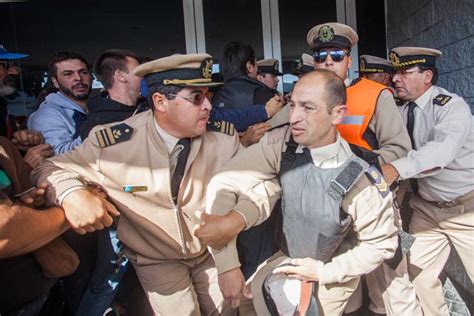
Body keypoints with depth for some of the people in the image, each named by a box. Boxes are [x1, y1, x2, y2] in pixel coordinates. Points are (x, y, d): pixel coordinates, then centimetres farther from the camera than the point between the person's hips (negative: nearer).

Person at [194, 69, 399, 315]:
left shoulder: (361, 181, -31)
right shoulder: (282, 143, -24)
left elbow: (382, 244, -14)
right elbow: (224, 184, -27)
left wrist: (325, 271, -15)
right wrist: (227, 265, -30)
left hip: (332, 275, -2)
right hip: (286, 260, 3)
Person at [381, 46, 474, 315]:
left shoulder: (452, 106, -19)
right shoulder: (403, 111, -1)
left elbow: (442, 149, -38)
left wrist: (396, 169, -52)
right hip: (426, 207, 5)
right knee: (418, 270, 7)